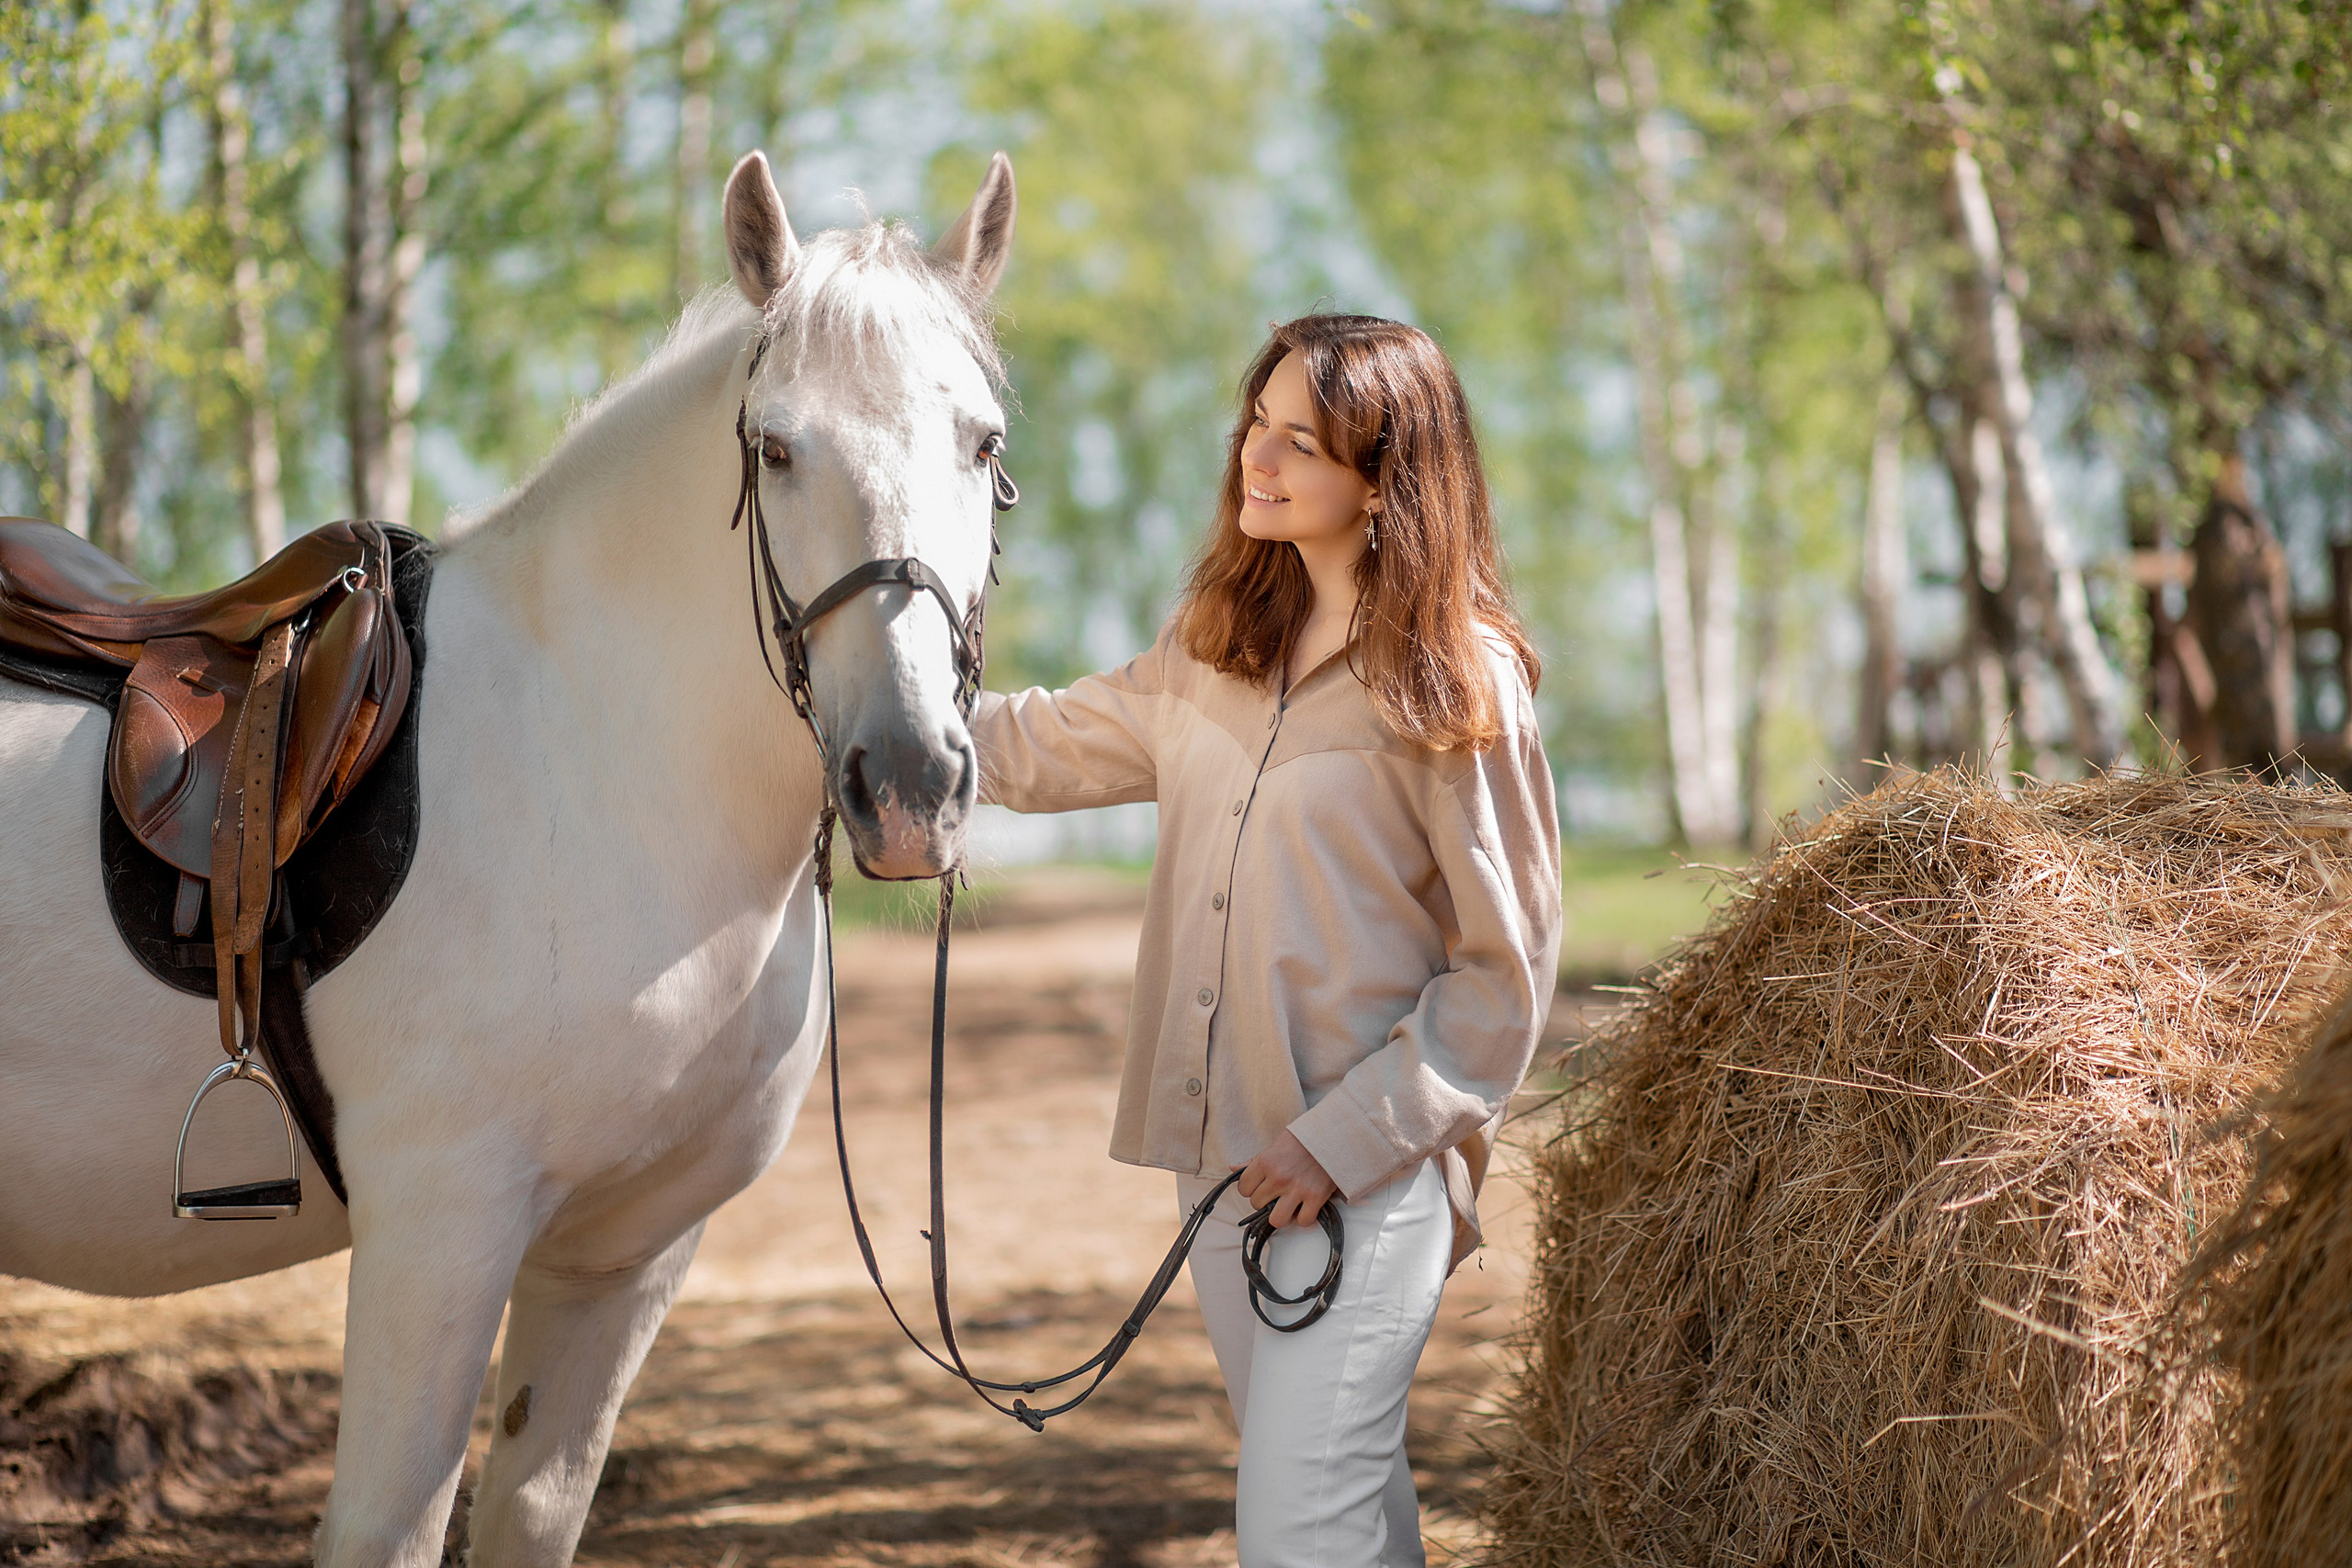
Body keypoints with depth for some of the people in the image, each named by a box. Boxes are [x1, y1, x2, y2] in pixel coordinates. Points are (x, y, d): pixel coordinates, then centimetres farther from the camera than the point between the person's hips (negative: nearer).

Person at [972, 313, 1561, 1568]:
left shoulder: (1459, 683, -12)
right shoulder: (1217, 639, 8)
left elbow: (1505, 969, -10)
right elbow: (1066, 744, 24)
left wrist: (1347, 1138, -16)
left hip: (1368, 1172, -7)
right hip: (1220, 1147, 7)